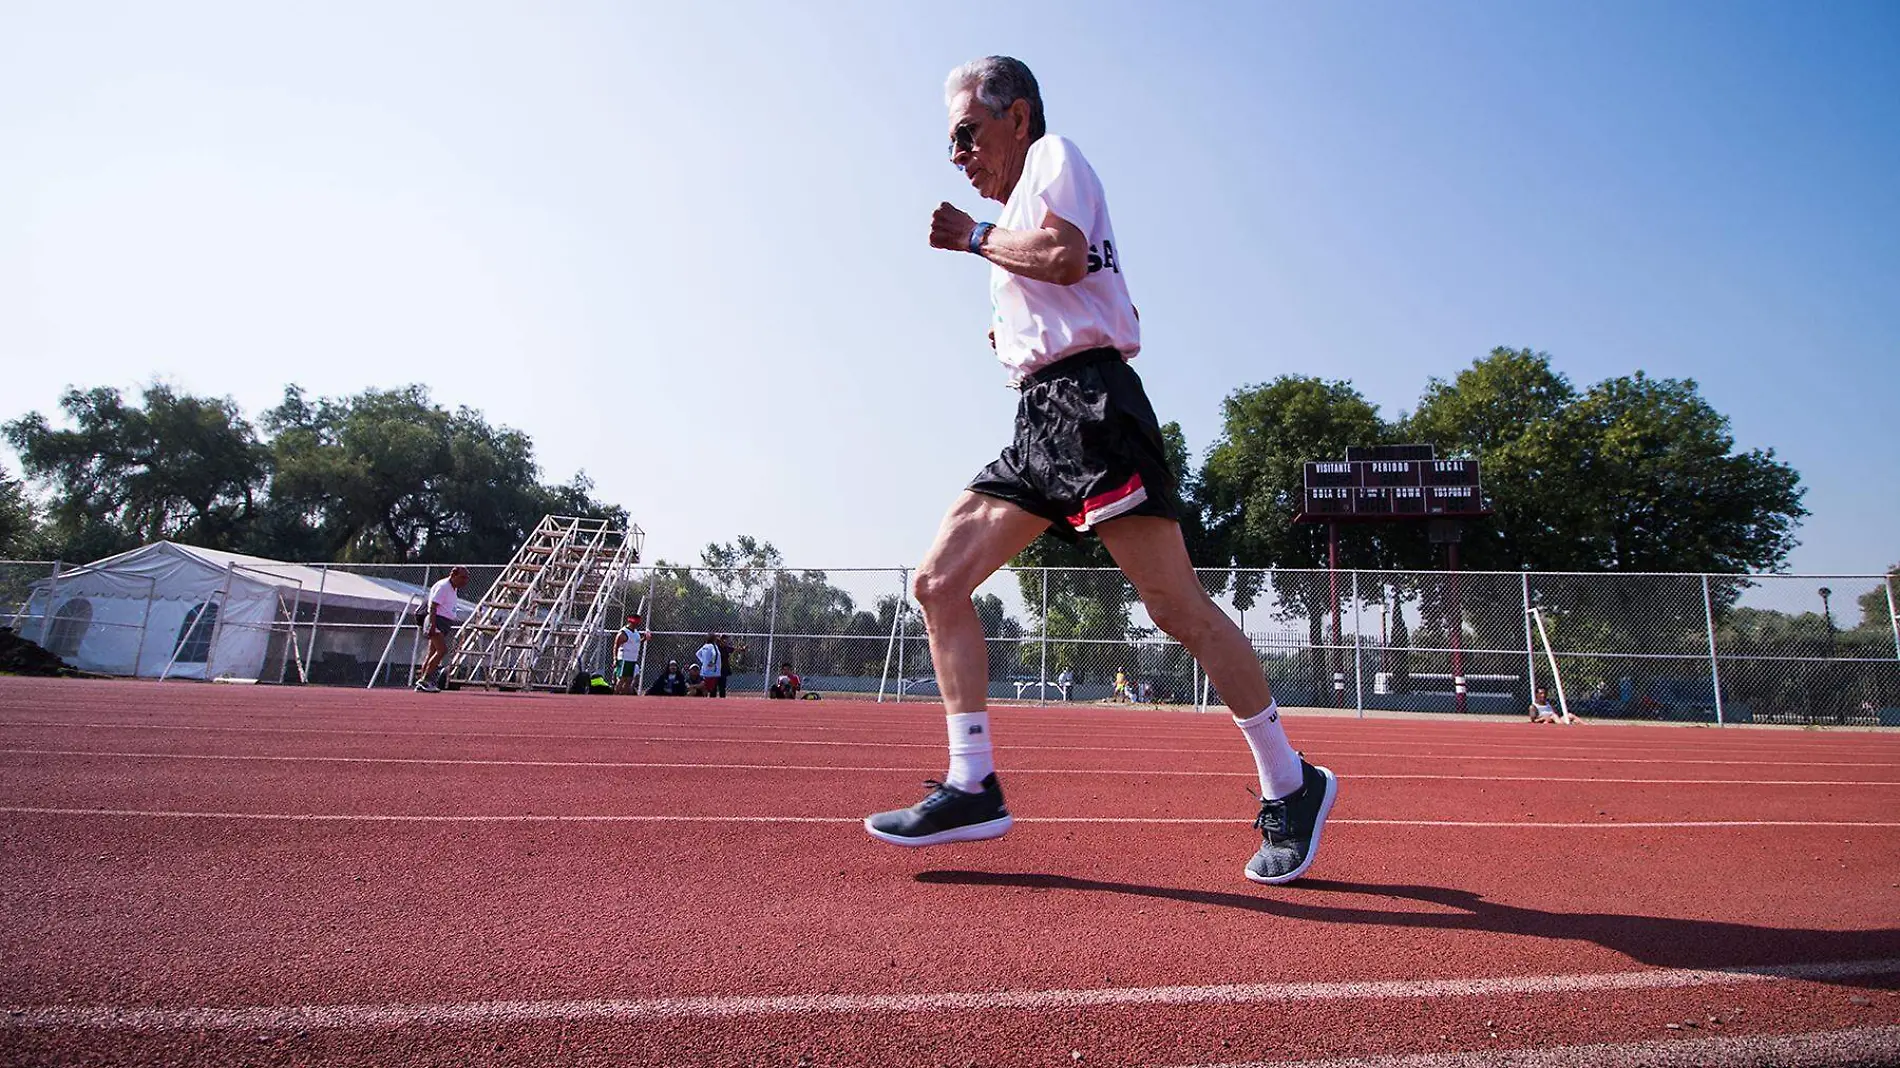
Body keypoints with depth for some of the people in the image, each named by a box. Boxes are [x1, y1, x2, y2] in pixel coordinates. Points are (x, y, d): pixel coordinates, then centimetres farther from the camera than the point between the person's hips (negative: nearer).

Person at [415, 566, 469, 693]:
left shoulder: (453, 589, 19)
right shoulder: (442, 586, -11)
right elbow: (433, 607, -17)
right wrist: (432, 625, -24)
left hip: (444, 624, 10)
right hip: (436, 621, -10)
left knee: (433, 653, 9)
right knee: (442, 650, -20)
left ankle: (422, 683, 11)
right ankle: (425, 680, -18)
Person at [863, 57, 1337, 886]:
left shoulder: (1053, 153, 7)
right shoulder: (1021, 222, 31)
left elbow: (1067, 254, -15)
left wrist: (974, 237, -1)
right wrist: (1020, 339, 19)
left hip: (1087, 404, -9)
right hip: (1040, 421, 10)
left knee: (1176, 606, -11)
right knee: (937, 583, -2)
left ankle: (1290, 786, 4)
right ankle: (972, 788, -1)